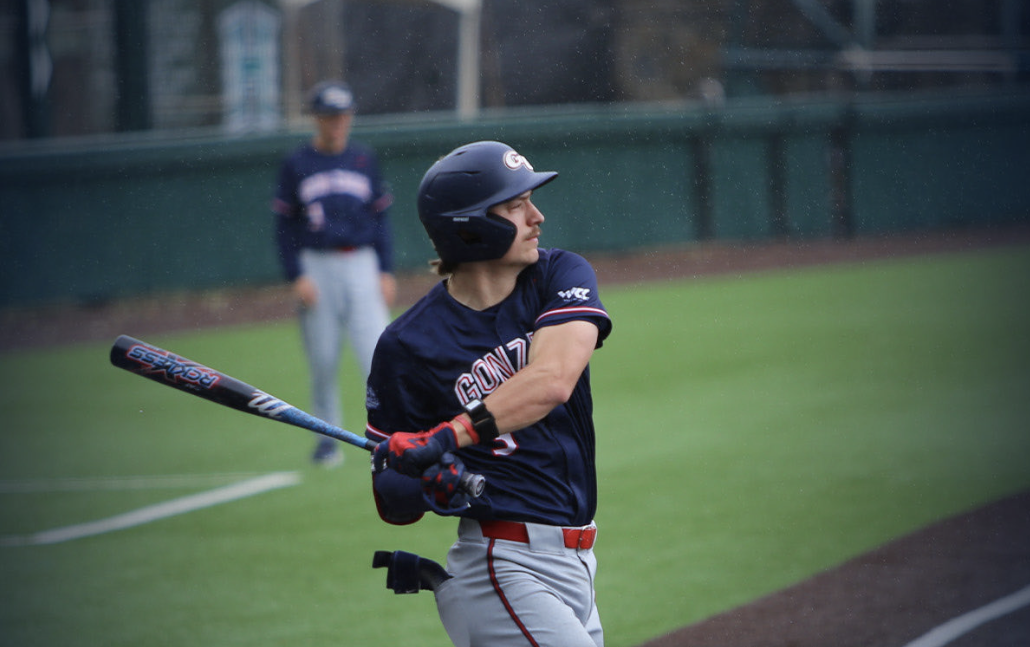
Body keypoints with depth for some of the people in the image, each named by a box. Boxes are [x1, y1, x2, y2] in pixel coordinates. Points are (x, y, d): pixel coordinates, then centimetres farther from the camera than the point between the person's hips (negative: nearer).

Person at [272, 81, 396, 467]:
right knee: (322, 359, 3)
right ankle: (328, 438, 14)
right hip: (316, 267, -1)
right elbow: (285, 225, 3)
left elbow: (380, 217, 11)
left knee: (376, 352, -11)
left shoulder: (365, 160, 8)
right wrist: (296, 276, -6)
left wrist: (386, 271, 4)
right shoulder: (296, 165, 3)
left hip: (361, 265, 1)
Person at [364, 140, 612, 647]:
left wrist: (448, 436, -31)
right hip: (501, 569, -5)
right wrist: (421, 486, -25)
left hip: (575, 566, 5)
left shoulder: (561, 276, 1)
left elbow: (552, 381, -20)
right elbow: (391, 504, -1)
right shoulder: (409, 345, -7)